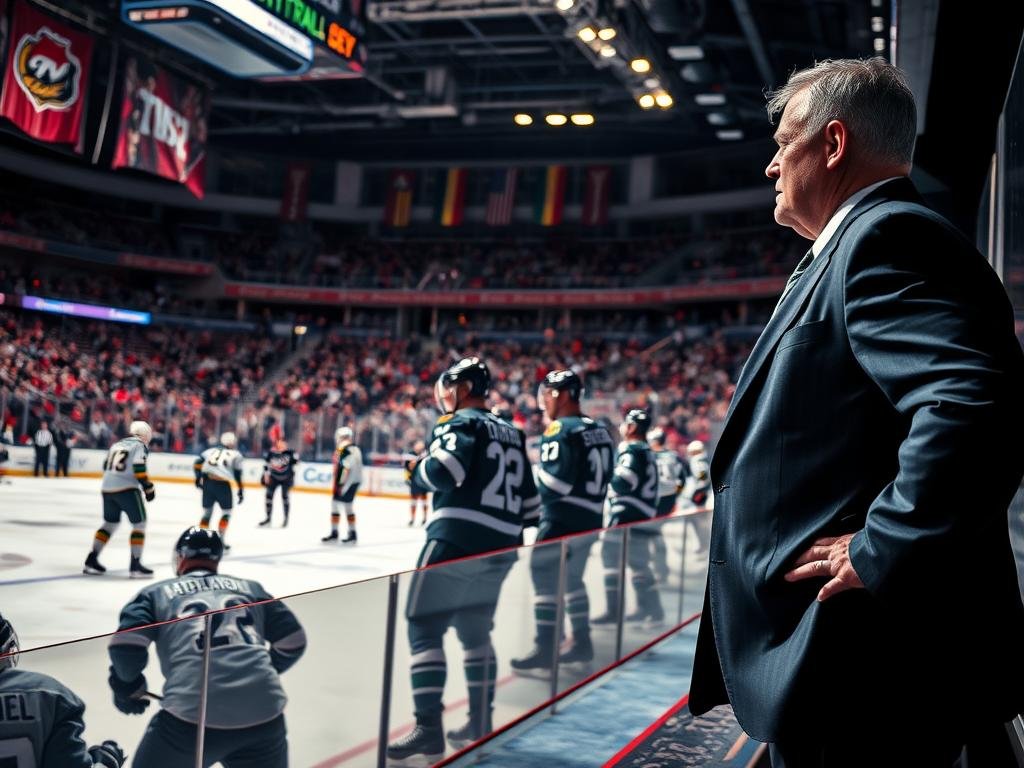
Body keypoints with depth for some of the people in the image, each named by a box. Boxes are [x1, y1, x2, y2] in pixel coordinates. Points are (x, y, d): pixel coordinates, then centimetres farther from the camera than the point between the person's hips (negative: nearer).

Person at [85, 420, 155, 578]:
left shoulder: (116, 445, 19)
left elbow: (106, 466, 21)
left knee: (110, 523, 21)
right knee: (139, 524, 1)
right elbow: (139, 468, -15)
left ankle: (91, 560, 19)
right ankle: (135, 565, -5)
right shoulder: (140, 446, -2)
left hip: (107, 488, 7)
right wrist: (149, 488, -9)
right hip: (126, 489, -7)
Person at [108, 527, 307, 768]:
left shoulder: (157, 592, 17)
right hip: (263, 715, 2)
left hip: (191, 713, -2)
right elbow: (293, 642, 20)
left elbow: (126, 646, 2)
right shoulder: (251, 588, 23)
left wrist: (128, 687, 21)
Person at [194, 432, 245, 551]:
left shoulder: (211, 450, 19)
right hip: (222, 484, -4)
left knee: (207, 512, 17)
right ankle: (220, 540, 8)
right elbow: (238, 474, 1)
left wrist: (198, 477, 18)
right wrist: (241, 491, 4)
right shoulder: (236, 455, 9)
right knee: (226, 512, 14)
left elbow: (197, 462, 10)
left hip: (207, 482, 4)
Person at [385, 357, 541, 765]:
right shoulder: (511, 433, 21)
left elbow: (445, 469, -21)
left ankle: (429, 730, -10)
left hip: (456, 540, -8)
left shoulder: (459, 423, -2)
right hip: (498, 548, 8)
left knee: (424, 629, -4)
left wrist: (418, 470, -1)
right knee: (475, 631, 19)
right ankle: (480, 724, 21)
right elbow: (529, 500, 21)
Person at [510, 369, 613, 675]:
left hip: (563, 519, -9)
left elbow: (554, 481, -20)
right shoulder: (598, 429, 13)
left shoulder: (560, 430, -14)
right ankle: (582, 642, 25)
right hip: (591, 516, 9)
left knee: (545, 576, -6)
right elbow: (603, 474, 17)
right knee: (572, 578, 19)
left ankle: (545, 652, -8)